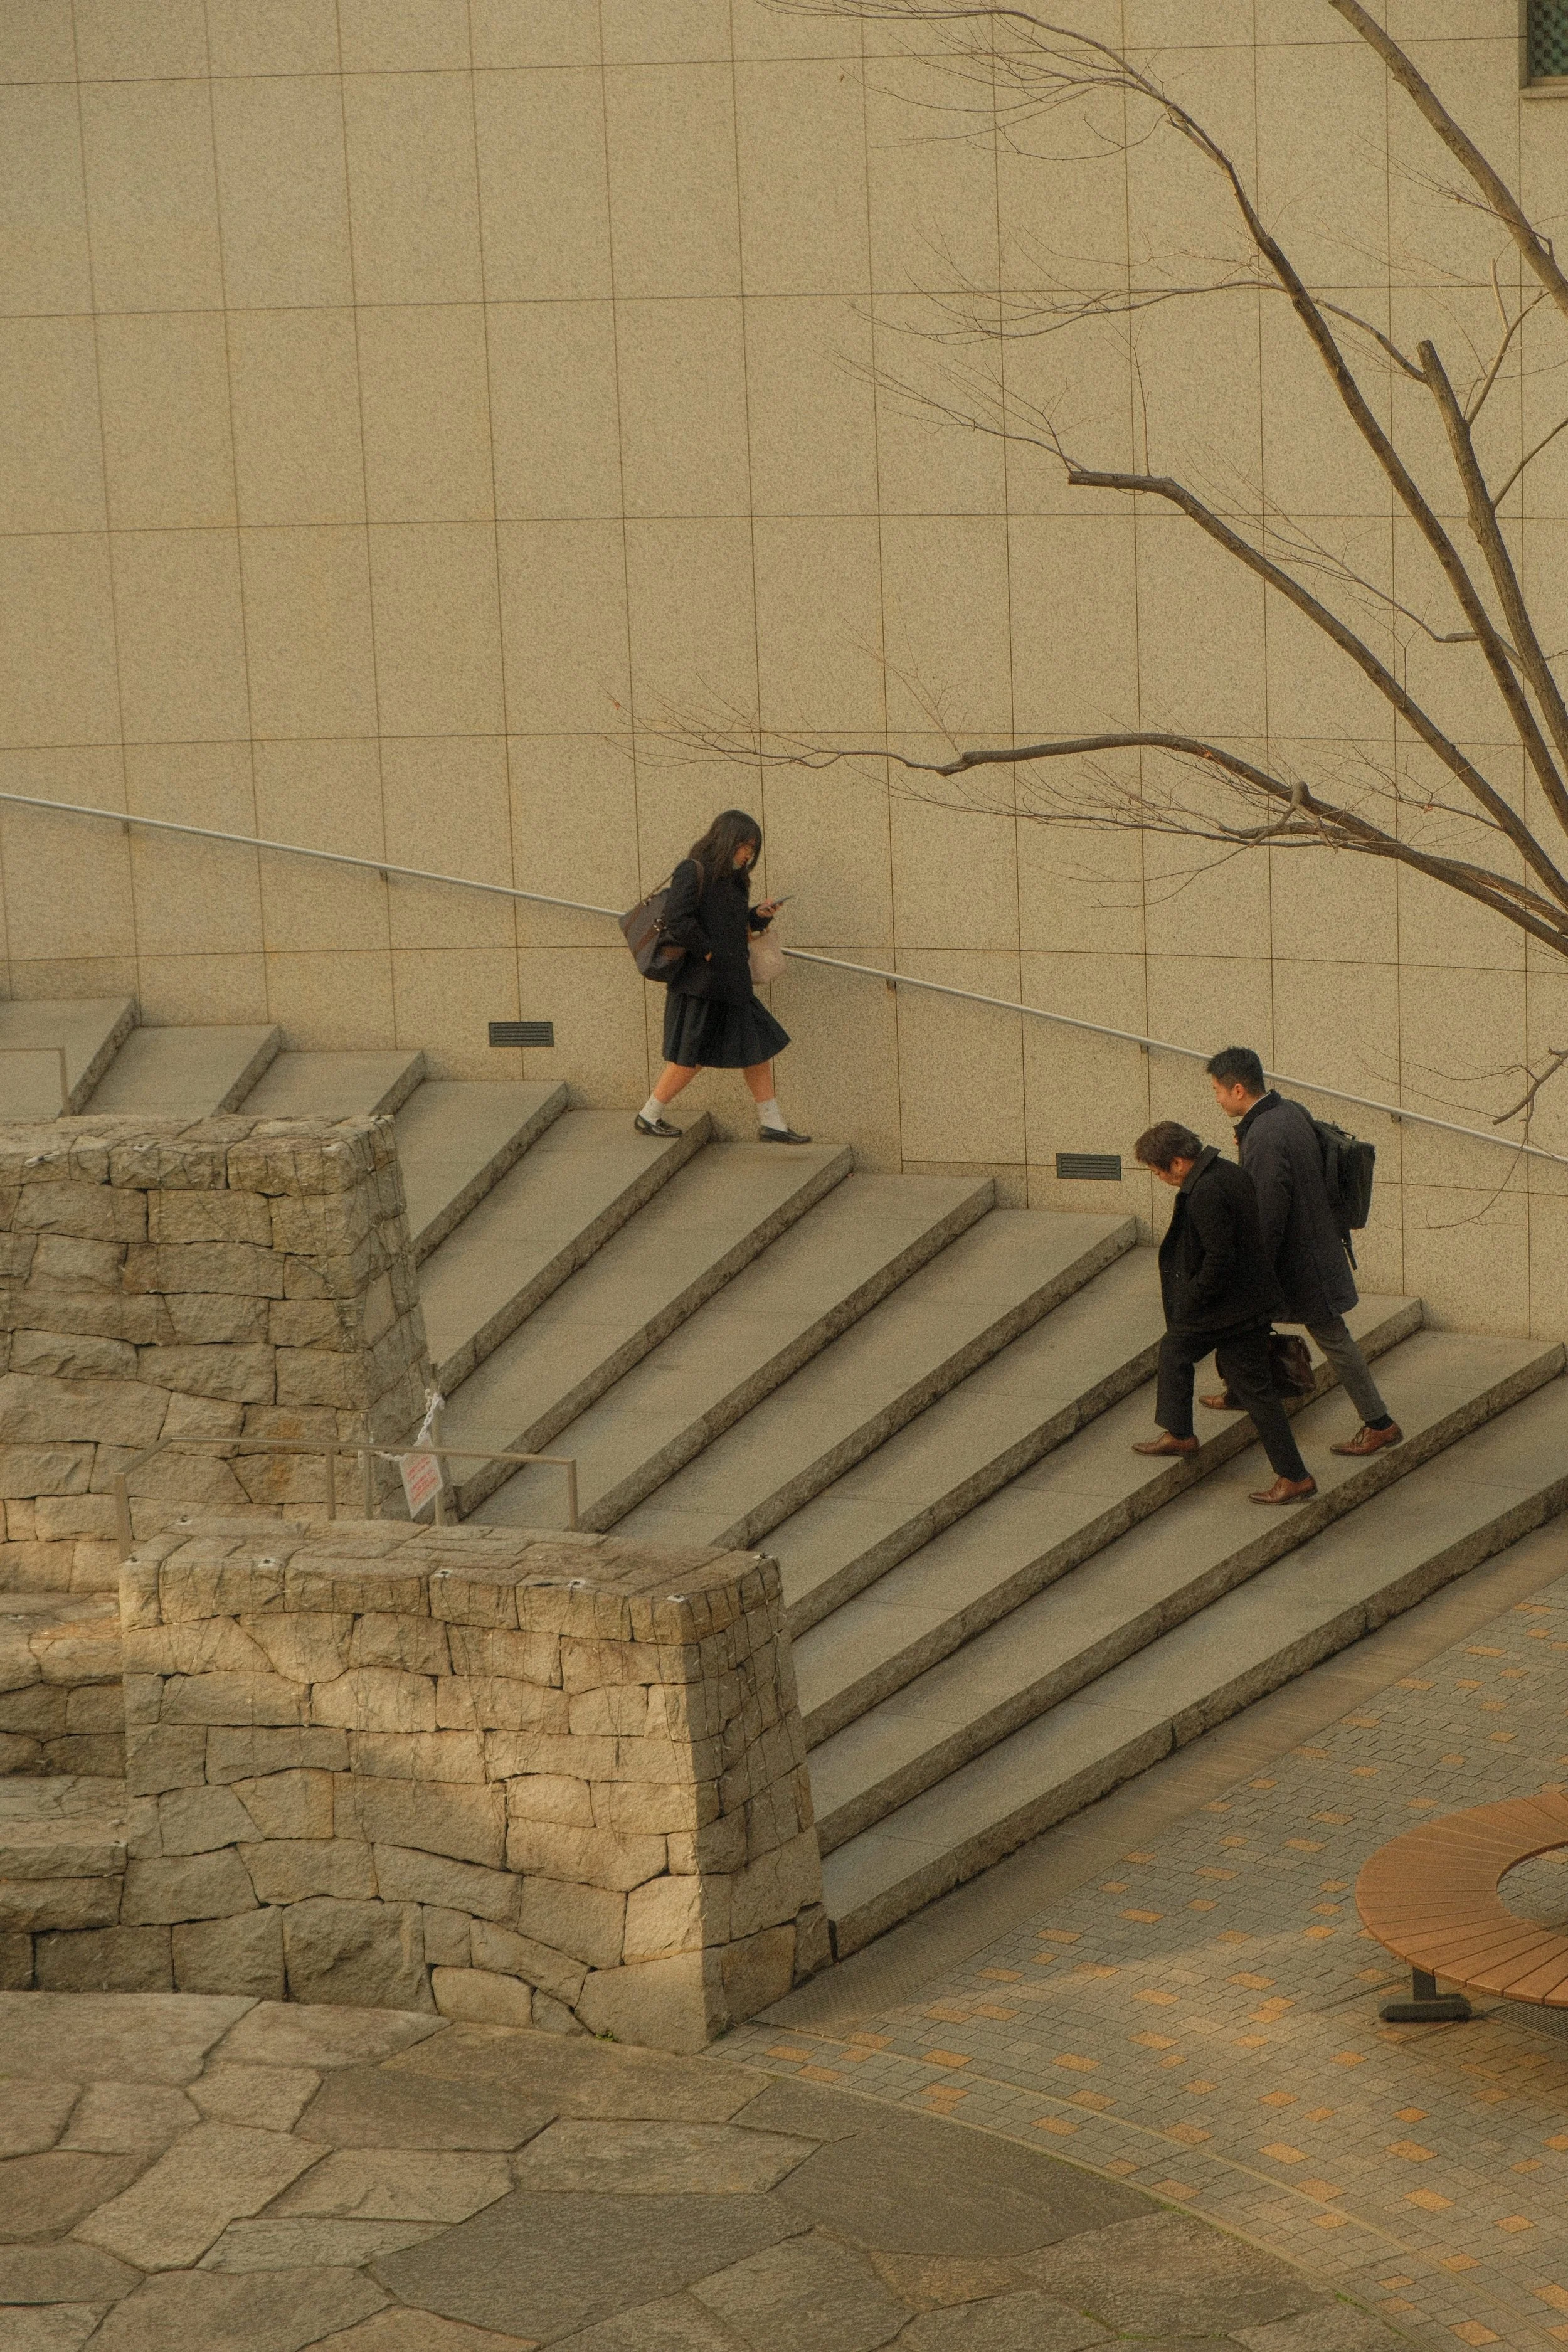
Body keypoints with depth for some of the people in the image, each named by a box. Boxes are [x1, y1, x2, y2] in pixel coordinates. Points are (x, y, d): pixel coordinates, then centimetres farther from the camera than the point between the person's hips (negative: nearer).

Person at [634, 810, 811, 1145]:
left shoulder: (731, 879, 15)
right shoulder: (693, 872, -12)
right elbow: (678, 922, -22)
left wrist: (759, 915, 5)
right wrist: (709, 954, -18)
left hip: (731, 985, 9)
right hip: (700, 985, -9)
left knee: (759, 1048, 8)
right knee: (690, 1058, -2)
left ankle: (771, 1124, 13)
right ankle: (649, 1116, 13)